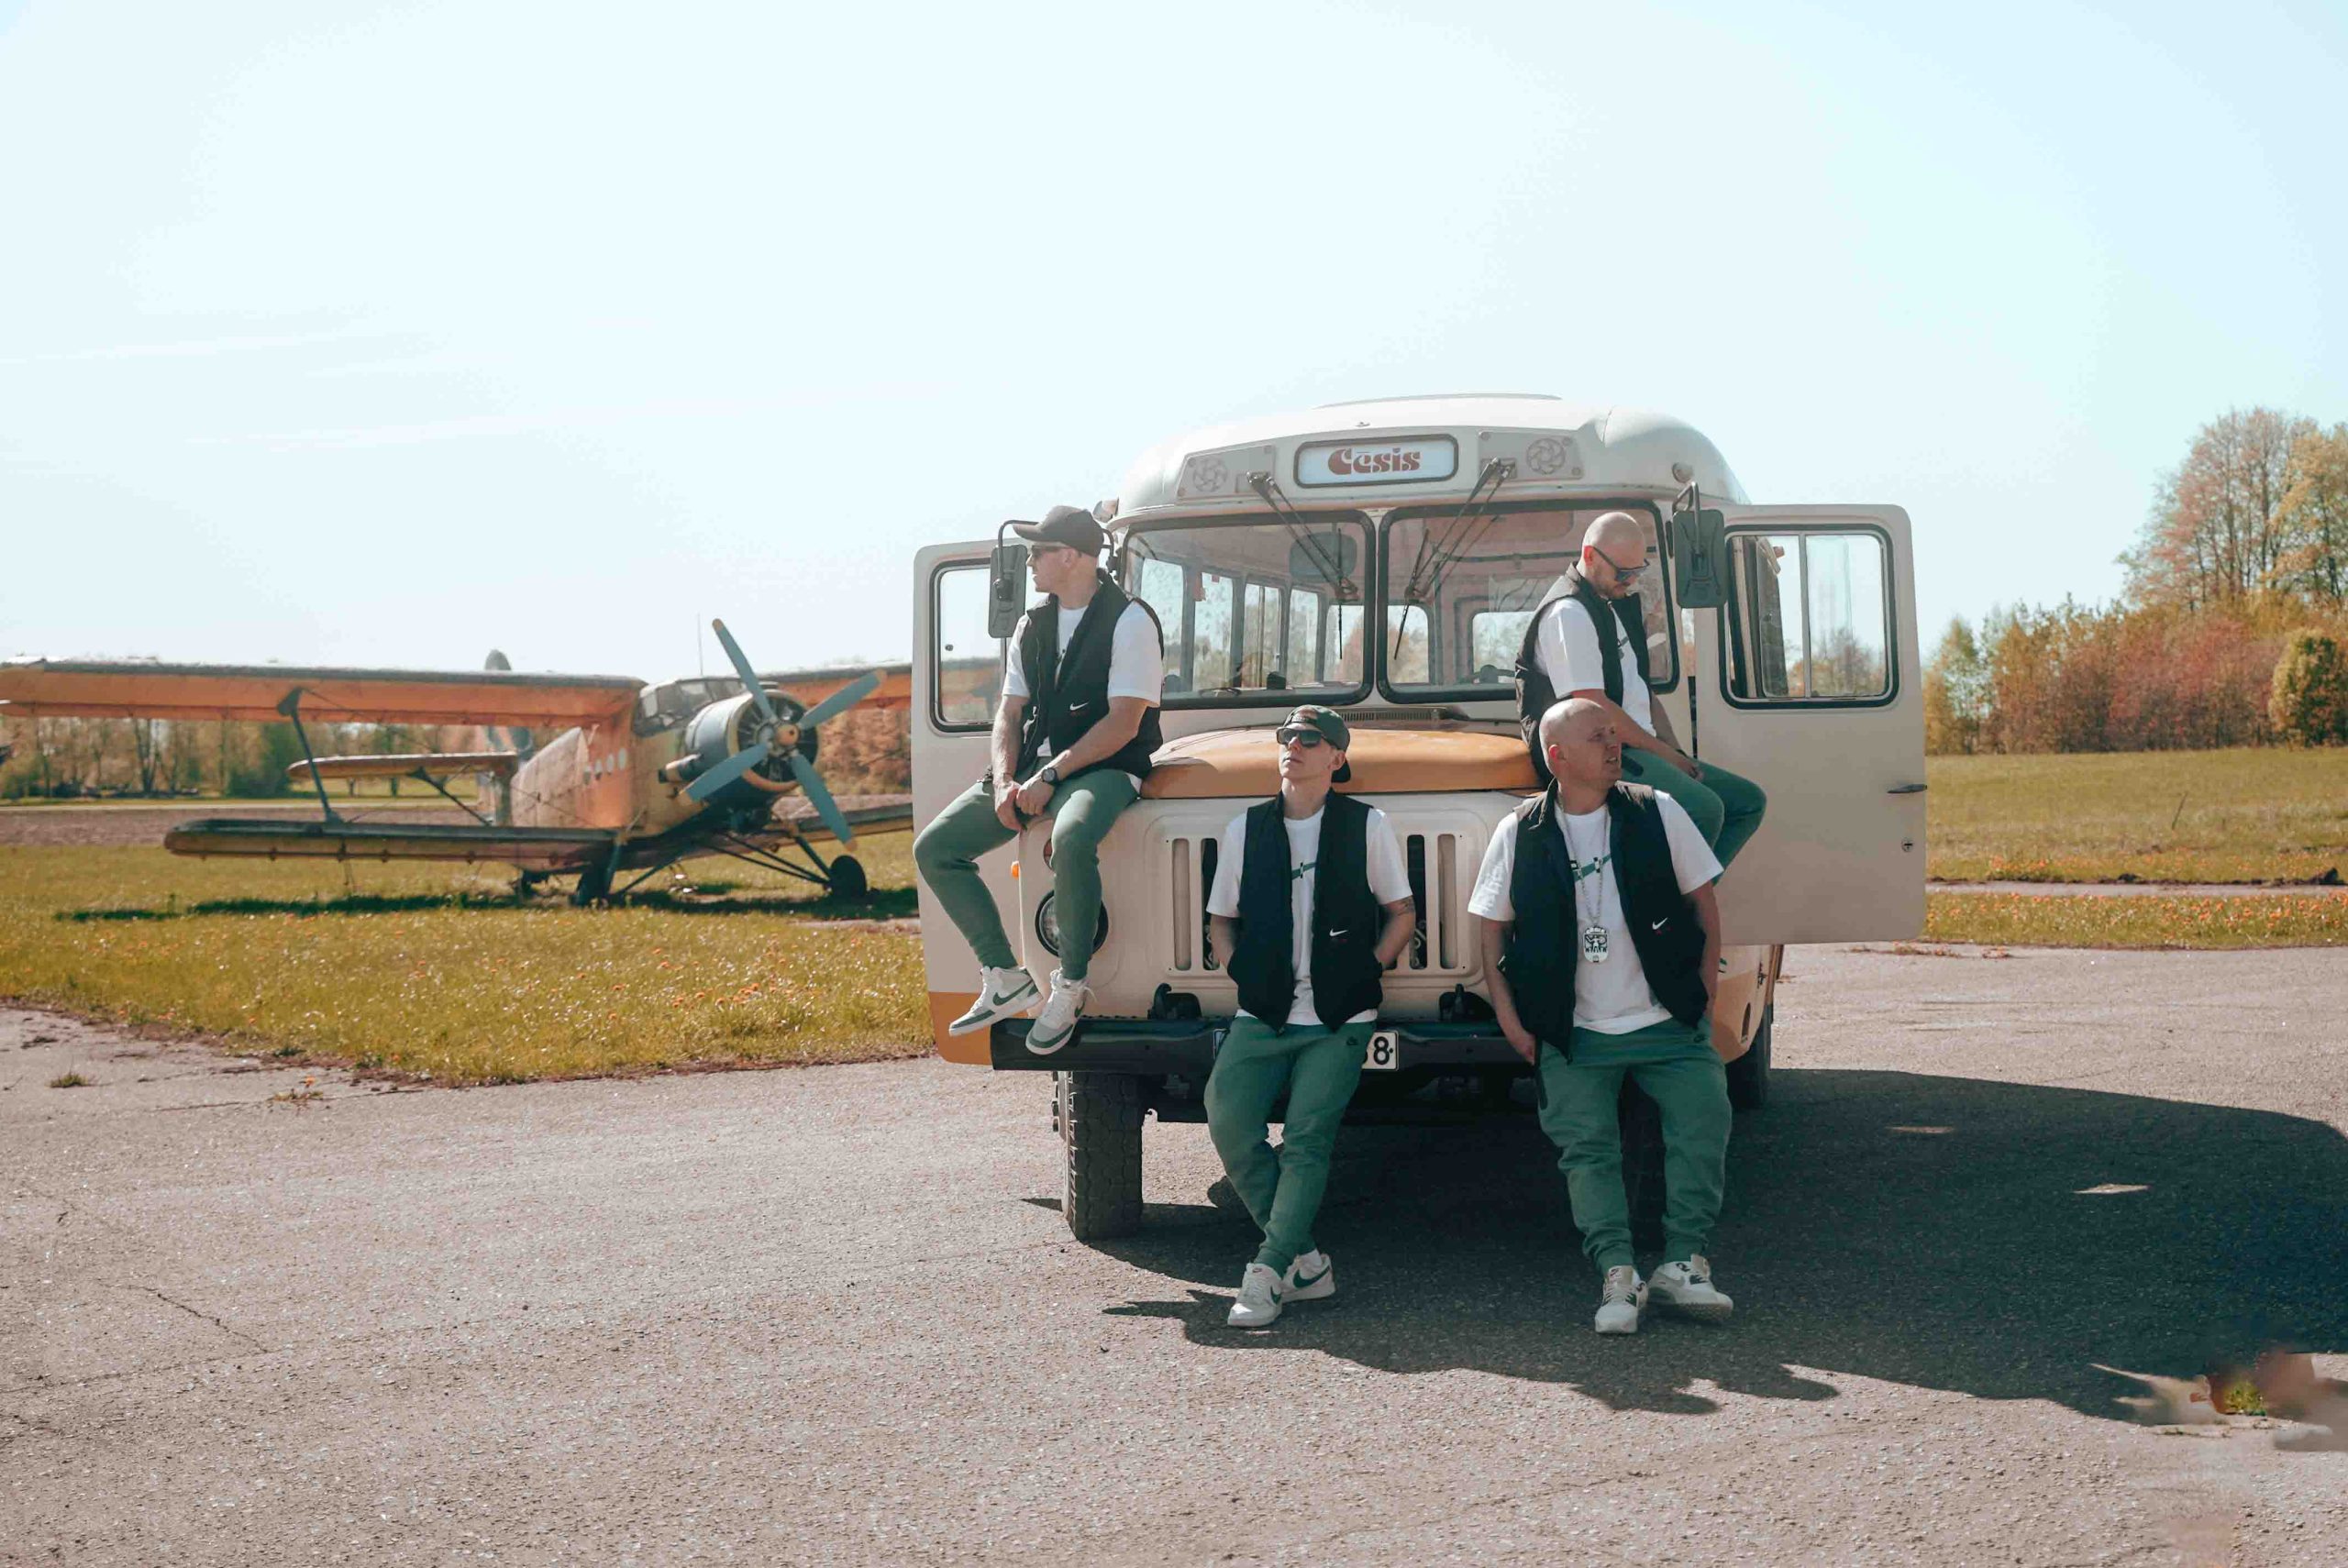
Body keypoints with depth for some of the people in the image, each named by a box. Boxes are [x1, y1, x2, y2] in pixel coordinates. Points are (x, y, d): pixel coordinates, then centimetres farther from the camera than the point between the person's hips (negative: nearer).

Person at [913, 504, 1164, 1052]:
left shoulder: (1129, 621, -8)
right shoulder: (1033, 625, 14)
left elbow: (1122, 724, -15)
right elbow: (1010, 714, 13)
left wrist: (1049, 777, -19)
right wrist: (1004, 781, -7)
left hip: (1105, 769, -8)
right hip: (1035, 769, 8)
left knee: (1071, 839, -41)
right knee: (934, 848, -5)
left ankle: (1070, 988, -23)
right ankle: (1005, 977, 1)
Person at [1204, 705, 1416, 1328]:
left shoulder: (1367, 826, 2)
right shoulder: (1245, 828, 9)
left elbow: (1402, 914, 9)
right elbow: (1220, 919, 18)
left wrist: (1365, 972, -2)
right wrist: (1240, 972, 2)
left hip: (1338, 1021, -3)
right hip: (1262, 1016, 3)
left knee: (1306, 1142, -9)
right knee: (1229, 1122, -12)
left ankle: (1267, 1276, -4)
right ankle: (1304, 1262, 2)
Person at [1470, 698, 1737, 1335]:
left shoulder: (1657, 813, 2)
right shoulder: (1519, 834, -1)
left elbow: (1703, 901, 9)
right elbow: (1489, 930, 6)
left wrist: (1704, 989, 1)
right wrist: (1511, 1021, 0)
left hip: (1668, 1022, 1)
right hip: (1573, 1036, -1)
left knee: (1704, 1121, -9)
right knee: (1586, 1146, -6)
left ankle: (1682, 1264, 2)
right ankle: (1617, 1273, 0)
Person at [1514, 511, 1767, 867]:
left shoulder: (1615, 606, 20)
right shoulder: (1568, 614, -12)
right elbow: (1594, 707, -18)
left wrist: (1674, 753, 10)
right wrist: (1663, 752, -11)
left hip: (1636, 752, 10)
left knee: (1748, 801, 4)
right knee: (1703, 808, -30)